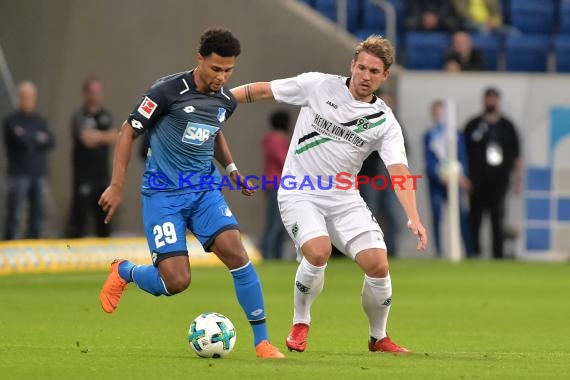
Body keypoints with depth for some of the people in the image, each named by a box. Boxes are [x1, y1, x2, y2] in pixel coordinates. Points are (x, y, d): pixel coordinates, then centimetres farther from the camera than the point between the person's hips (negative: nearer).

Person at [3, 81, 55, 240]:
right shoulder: (11, 121, 0)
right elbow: (20, 141, -15)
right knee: (14, 215, -7)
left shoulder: (40, 121, 15)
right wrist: (38, 139, -2)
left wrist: (29, 139, -11)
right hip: (19, 174, -5)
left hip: (39, 173, 5)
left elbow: (51, 142, 1)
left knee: (37, 214, 6)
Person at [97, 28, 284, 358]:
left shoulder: (226, 101, 4)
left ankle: (262, 340, -9)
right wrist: (117, 187, -7)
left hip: (205, 189, 5)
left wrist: (231, 167, 14)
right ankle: (124, 272, 20)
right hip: (163, 192, -5)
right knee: (176, 281, -14)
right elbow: (129, 131, -6)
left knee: (236, 253, -18)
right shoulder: (169, 90, -14)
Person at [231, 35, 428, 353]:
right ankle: (300, 324, -1)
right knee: (318, 252, -28)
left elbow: (399, 170, -14)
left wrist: (414, 218, -28)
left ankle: (379, 337, 14)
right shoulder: (318, 85, -5)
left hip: (344, 199, 2)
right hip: (300, 194, -2)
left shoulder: (385, 122, -3)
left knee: (378, 265, -12)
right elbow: (262, 91, 3)